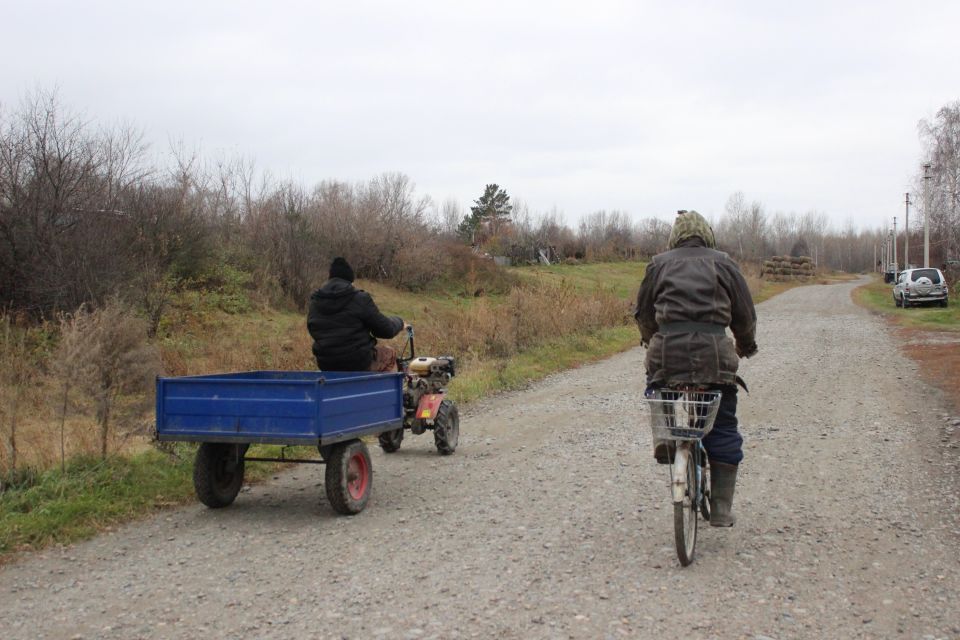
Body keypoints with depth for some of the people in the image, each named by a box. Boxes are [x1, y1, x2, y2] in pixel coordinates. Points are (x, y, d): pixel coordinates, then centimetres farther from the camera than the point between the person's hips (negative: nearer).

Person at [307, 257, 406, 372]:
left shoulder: (315, 302, 2)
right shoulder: (360, 299, -13)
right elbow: (386, 330, -8)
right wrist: (398, 322, 13)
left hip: (327, 367, 5)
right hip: (360, 365, -5)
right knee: (389, 353, 23)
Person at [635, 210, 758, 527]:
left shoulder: (659, 263, 16)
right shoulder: (723, 263, 15)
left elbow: (643, 311, 19)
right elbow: (745, 313, 16)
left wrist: (650, 340, 38)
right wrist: (746, 344, 34)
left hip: (668, 346, 1)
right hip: (714, 348, 0)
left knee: (658, 387, 33)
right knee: (723, 429, 10)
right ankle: (721, 507, 12)